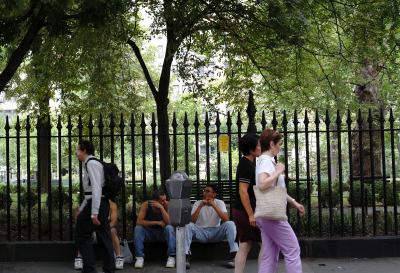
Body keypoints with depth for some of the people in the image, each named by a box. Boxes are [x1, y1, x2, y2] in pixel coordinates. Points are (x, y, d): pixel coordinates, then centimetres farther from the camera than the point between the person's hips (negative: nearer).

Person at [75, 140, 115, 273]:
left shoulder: (91, 163, -10)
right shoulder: (90, 164, 20)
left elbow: (96, 188, -19)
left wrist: (94, 212, -23)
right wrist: (81, 209, 29)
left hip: (96, 203, -9)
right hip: (103, 203, 9)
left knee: (81, 236, 0)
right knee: (104, 237, 9)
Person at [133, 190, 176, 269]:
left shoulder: (166, 204, -15)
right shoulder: (146, 205, -16)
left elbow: (168, 222, -24)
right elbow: (139, 221, -25)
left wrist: (161, 208, -33)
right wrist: (157, 222, -26)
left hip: (162, 233, 0)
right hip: (149, 233, 0)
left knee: (169, 228, -30)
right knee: (138, 228, -26)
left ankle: (171, 257, -26)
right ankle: (140, 257, -22)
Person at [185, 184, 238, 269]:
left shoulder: (219, 203, -3)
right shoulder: (197, 203, -2)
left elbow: (226, 220, -20)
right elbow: (191, 221, -16)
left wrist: (214, 205, -25)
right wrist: (200, 206, -24)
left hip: (215, 232, 0)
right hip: (201, 232, 0)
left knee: (230, 224, -26)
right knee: (188, 226, -29)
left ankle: (234, 255, -28)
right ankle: (186, 257, -30)